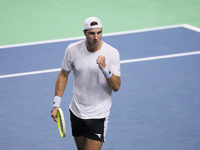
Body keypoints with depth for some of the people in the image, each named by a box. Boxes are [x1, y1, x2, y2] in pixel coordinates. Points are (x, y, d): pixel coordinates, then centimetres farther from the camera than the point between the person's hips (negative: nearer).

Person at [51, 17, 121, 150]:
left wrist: (104, 69, -30)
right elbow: (63, 75, 8)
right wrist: (56, 104, 3)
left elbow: (116, 87, -13)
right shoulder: (73, 50, -6)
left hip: (99, 115, -3)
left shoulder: (112, 53, -12)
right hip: (76, 112, 3)